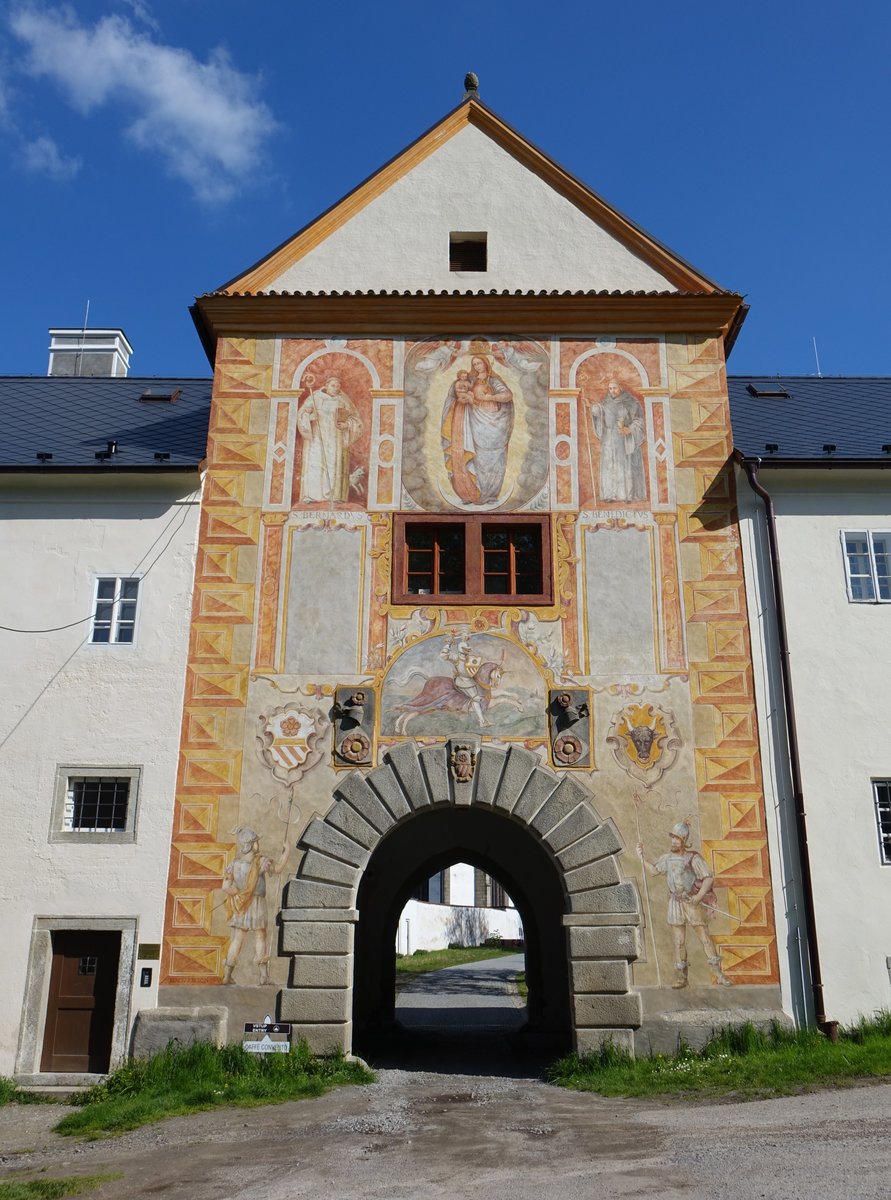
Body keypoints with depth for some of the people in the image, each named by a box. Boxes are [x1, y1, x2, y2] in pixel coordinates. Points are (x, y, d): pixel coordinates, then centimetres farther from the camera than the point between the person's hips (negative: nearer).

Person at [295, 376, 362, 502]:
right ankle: (311, 495, -9)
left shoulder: (343, 400, 4)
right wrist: (309, 416, -23)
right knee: (315, 463, -8)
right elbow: (302, 413, -2)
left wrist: (347, 424, -11)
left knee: (336, 465, -5)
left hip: (336, 439, 1)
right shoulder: (315, 397, 1)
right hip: (317, 437, -1)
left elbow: (354, 417, 8)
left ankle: (335, 496, -5)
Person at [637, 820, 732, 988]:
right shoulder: (668, 858, 6)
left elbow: (709, 878, -14)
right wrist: (641, 856, 6)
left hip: (693, 903, -4)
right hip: (676, 903, 5)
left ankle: (718, 974, 5)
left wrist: (699, 895, -25)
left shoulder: (693, 857, -11)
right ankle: (681, 977, 10)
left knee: (705, 937, -2)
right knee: (678, 941, 5)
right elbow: (654, 870, 16)